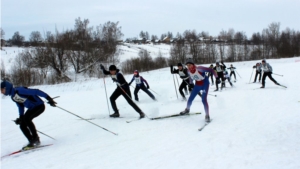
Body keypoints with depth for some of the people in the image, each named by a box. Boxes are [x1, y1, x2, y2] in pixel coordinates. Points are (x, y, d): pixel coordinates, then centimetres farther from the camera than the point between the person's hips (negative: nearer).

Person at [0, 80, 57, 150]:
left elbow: (36, 91, -26)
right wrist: (21, 117, 10)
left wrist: (48, 98, -28)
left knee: (26, 118, -29)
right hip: (32, 108, 9)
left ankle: (35, 138, -16)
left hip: (39, 106, -9)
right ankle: (32, 142, 8)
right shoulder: (13, 97, 4)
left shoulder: (19, 91, -25)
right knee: (22, 125, 0)